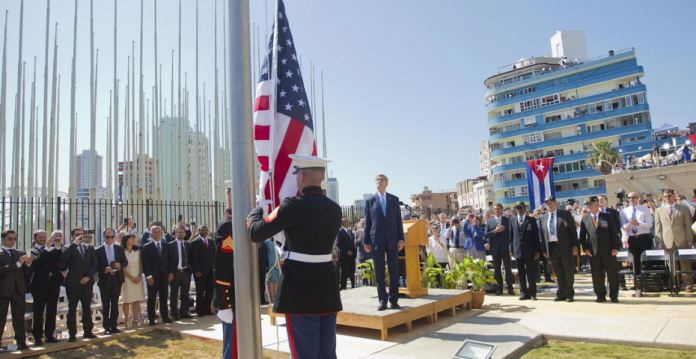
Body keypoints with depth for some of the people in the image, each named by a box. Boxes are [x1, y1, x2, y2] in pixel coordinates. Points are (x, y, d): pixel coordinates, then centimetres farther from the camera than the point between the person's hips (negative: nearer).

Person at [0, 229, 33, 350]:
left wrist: (28, 263, -10)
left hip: (18, 289, 4)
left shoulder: (21, 253, 12)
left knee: (19, 316, 6)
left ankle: (21, 342, 9)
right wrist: (18, 263, -23)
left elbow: (25, 271, 10)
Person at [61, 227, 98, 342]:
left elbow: (94, 263, 5)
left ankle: (88, 331, 18)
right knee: (72, 309, 2)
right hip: (73, 283, -3)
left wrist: (88, 276, -7)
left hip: (87, 282, 3)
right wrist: (75, 243, -21)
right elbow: (63, 257, -20)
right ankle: (72, 334, 9)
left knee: (87, 307, 9)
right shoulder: (69, 248, 2)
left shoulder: (90, 247, 12)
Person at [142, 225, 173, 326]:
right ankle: (151, 319, 12)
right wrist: (148, 276, -12)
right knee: (151, 298, 4)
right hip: (153, 277, -3)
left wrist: (171, 273, 2)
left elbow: (170, 260, 11)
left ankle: (165, 316, 18)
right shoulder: (147, 247, -1)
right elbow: (145, 263, -4)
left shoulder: (166, 245, 10)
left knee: (164, 297, 8)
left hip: (164, 276, 3)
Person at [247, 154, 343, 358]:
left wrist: (256, 211, 9)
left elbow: (256, 233, -12)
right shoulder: (335, 209, 5)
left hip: (300, 290, -6)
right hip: (328, 289, 6)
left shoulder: (294, 206, -17)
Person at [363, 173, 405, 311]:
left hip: (392, 240, 1)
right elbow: (367, 222, 6)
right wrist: (365, 241, 1)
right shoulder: (370, 201, 8)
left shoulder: (394, 199, 10)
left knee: (394, 271, 3)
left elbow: (399, 220, 8)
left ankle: (394, 300, 12)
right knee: (379, 272, 3)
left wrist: (401, 238, 0)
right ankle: (382, 300, 11)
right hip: (377, 241, -1)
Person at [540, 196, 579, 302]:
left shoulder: (566, 214, 2)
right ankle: (561, 294, 18)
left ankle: (569, 294, 15)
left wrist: (575, 246, -8)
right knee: (558, 273, 9)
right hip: (552, 248, 3)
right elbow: (543, 235, 12)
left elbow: (573, 230, -2)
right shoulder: (543, 218, 12)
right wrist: (544, 250, 8)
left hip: (566, 247, -3)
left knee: (568, 272, 4)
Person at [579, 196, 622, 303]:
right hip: (593, 252, 1)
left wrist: (615, 247, -7)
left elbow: (614, 233, 2)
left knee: (612, 273, 4)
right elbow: (582, 236, 10)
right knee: (597, 275, 4)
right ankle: (600, 296, 16)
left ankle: (613, 296, 17)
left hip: (608, 251, -1)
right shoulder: (585, 219, 9)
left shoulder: (608, 217, 5)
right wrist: (585, 248, -2)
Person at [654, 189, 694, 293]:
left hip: (682, 240, -1)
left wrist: (689, 240, -2)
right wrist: (659, 241, 0)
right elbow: (657, 227, 8)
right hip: (668, 241, 1)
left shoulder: (684, 208, 7)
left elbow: (688, 225, 4)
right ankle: (675, 284, 12)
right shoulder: (659, 211, 10)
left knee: (685, 262, 0)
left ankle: (688, 284, 10)